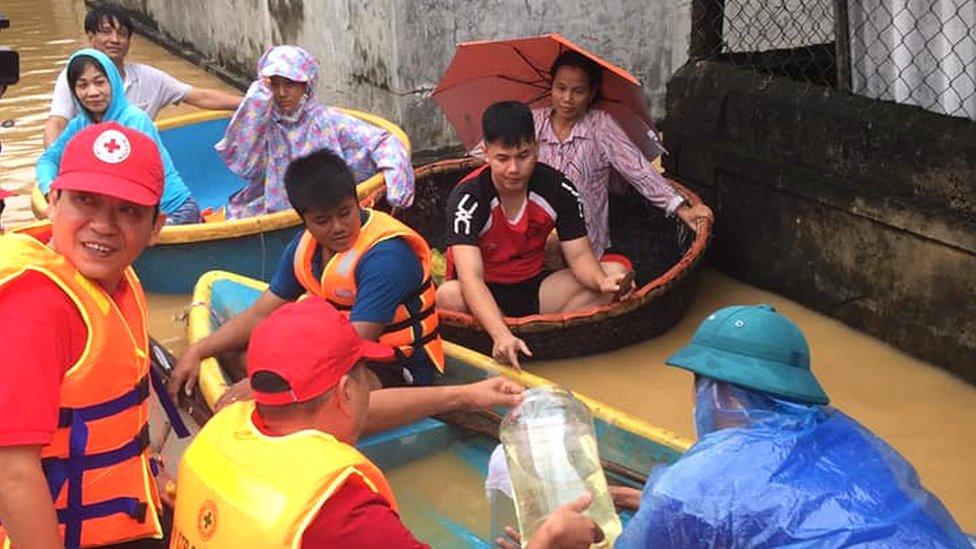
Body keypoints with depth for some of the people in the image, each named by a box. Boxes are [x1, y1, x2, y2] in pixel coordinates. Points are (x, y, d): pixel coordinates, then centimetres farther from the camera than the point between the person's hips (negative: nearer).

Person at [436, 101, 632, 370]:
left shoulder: (558, 189, -10)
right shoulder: (467, 198, -24)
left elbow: (579, 255, -7)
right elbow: (471, 279, -34)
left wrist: (603, 282, -32)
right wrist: (502, 335, -50)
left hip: (534, 287, 5)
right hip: (486, 295, -4)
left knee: (614, 273, -15)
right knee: (447, 297, -39)